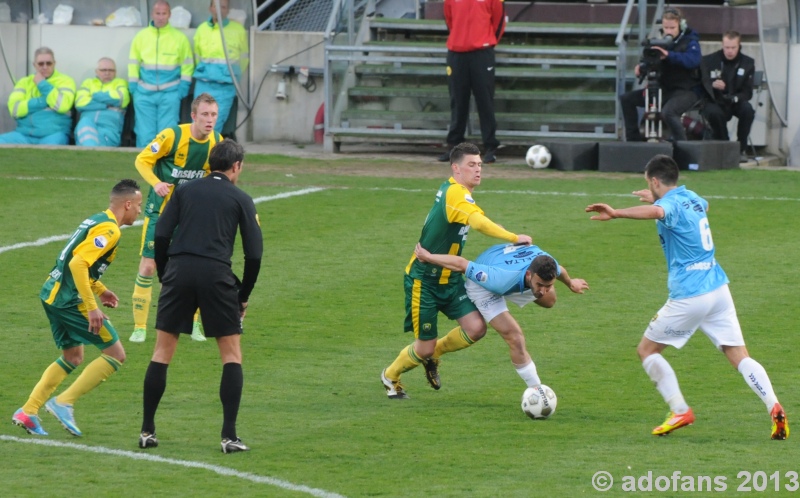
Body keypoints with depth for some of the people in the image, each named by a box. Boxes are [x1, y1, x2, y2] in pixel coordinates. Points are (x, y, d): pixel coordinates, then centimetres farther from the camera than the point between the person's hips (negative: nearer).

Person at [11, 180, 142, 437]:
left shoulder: (96, 220, 17)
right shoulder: (109, 230, -14)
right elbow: (78, 264, -24)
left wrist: (100, 290, 20)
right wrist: (92, 308, -25)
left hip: (52, 293, 10)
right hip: (70, 300, -10)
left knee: (72, 357, 22)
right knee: (115, 355, -3)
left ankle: (27, 411, 16)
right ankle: (64, 402, -6)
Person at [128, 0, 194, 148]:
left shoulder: (180, 38, 4)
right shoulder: (141, 37, 7)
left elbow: (187, 65, 5)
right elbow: (133, 64, 10)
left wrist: (183, 88, -3)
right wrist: (133, 88, 2)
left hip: (170, 93, -1)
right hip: (145, 93, 1)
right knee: (145, 134, 1)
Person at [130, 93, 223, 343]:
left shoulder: (217, 142, -3)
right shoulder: (172, 135, -18)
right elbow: (142, 160, -11)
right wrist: (156, 183, -28)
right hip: (161, 208, -4)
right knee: (149, 265, -6)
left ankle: (192, 323, 20)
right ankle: (139, 327, 4)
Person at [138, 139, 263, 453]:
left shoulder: (185, 191, 15)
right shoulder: (240, 200, 10)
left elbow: (161, 236, 4)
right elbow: (254, 254, 5)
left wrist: (164, 277, 13)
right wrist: (243, 297, 15)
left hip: (179, 270, 2)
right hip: (217, 274, -2)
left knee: (163, 351, 11)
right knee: (231, 353, 9)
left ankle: (147, 430, 10)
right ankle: (229, 435, 2)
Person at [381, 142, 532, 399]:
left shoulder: (455, 190, 6)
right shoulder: (455, 193, -24)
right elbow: (480, 223, -40)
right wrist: (514, 238, -39)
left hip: (449, 279, 8)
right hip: (423, 281, -8)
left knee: (476, 328, -8)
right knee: (425, 347, 0)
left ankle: (433, 355, 19)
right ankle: (390, 376, 30)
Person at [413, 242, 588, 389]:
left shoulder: (547, 264, -34)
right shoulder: (502, 279, -50)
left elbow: (560, 271, -5)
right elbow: (460, 264, -39)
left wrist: (570, 283, 18)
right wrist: (427, 256, -25)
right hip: (482, 285, -6)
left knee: (549, 301, 28)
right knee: (515, 339, -19)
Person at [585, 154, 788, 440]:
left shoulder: (671, 204, -10)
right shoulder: (692, 199, 15)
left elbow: (656, 212, -37)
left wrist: (616, 213, -52)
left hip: (688, 296, -7)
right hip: (718, 288, 7)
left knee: (647, 350, 11)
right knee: (739, 357, 3)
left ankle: (680, 411, 3)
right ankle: (774, 408, -17)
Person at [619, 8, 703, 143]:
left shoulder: (690, 42, -9)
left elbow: (694, 59, -29)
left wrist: (669, 55, -42)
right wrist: (641, 68, -15)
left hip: (687, 91, -7)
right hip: (664, 89, 8)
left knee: (668, 112, -38)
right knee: (626, 99, 3)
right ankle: (633, 140, 7)